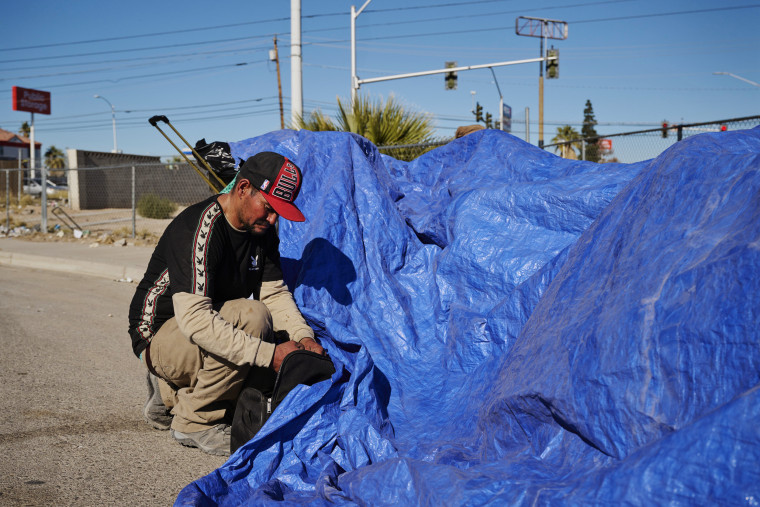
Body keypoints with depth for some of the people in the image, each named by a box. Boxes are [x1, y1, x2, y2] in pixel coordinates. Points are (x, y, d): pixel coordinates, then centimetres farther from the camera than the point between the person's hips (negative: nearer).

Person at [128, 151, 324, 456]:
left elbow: (276, 294, -2)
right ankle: (195, 422, -14)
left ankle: (171, 394, 12)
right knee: (250, 316, -32)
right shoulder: (196, 231, -27)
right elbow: (194, 319, -36)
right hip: (161, 335, -8)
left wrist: (303, 336, -22)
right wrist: (270, 354, -40)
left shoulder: (261, 231, -1)